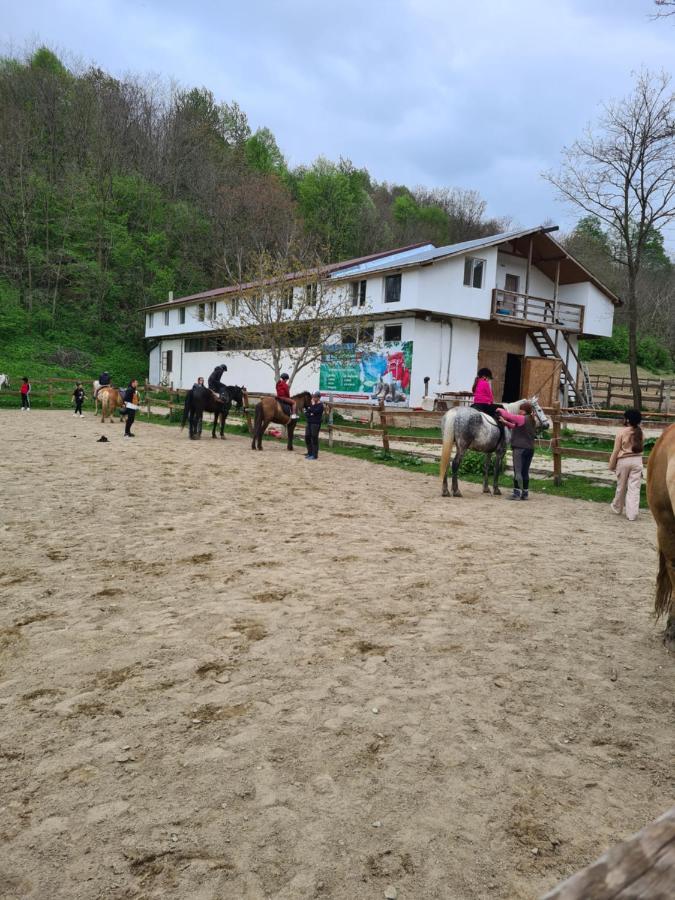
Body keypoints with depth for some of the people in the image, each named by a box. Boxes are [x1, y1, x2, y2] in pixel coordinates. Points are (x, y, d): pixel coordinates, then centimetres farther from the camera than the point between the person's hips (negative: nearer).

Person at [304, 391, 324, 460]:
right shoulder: (310, 403, 11)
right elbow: (306, 412, 13)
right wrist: (307, 414, -8)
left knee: (314, 438, -6)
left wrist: (313, 404, -17)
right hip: (309, 423, 8)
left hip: (316, 424, -8)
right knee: (307, 437, 10)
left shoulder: (320, 405, -10)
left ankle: (314, 455, 0)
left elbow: (315, 412, -24)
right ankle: (310, 453, 23)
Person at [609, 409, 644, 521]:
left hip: (623, 461, -2)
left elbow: (616, 450, -9)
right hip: (637, 460, 3)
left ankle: (617, 508, 33)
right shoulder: (640, 432, 0)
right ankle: (632, 514, -2)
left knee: (621, 487, 14)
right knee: (634, 488, 2)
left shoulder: (622, 432, -12)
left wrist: (612, 465, 0)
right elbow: (641, 448, 6)